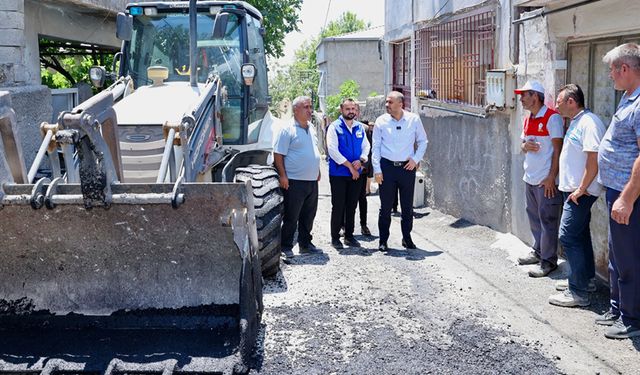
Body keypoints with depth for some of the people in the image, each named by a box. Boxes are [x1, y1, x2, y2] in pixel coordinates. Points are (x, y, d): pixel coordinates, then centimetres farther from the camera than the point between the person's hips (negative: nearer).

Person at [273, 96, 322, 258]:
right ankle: (286, 246, 9)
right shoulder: (287, 130, -9)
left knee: (308, 215, 14)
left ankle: (305, 243, 27)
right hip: (295, 182, -7)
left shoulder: (311, 128, 14)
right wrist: (283, 176, -17)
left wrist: (317, 172, 20)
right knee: (291, 216, -1)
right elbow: (278, 154, -12)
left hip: (312, 180, 7)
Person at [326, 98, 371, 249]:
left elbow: (366, 146, 13)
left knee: (352, 206, 10)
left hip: (356, 174, 5)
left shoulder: (360, 127, 11)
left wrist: (360, 160, -8)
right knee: (338, 206, -1)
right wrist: (350, 166, -14)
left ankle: (349, 235, 21)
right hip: (338, 173, -5)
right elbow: (333, 150, -13)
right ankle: (335, 237, 9)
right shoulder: (334, 127, -6)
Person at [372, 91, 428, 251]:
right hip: (387, 166, -1)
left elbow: (423, 141, 12)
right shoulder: (381, 121, -1)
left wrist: (416, 159, 0)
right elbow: (376, 146, 2)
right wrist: (377, 169, -4)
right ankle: (383, 240, 14)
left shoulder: (414, 119, 0)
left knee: (408, 206, 8)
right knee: (385, 206, 3)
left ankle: (407, 238, 23)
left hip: (407, 167, 1)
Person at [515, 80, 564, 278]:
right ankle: (538, 251, 29)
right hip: (530, 178, 8)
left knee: (547, 220, -2)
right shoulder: (528, 119, 13)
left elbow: (557, 148, -15)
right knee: (534, 217, 16)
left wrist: (551, 177, -18)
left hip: (546, 180, -8)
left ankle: (548, 260, 6)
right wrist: (525, 146, -4)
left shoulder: (552, 117, -12)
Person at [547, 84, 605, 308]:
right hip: (573, 189, 11)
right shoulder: (576, 122, 15)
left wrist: (581, 189, -22)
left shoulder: (588, 122, -18)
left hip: (581, 192, -11)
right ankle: (585, 280, 28)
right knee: (580, 235, 17)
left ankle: (578, 293, -6)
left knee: (569, 236, -11)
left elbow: (594, 158, -24)